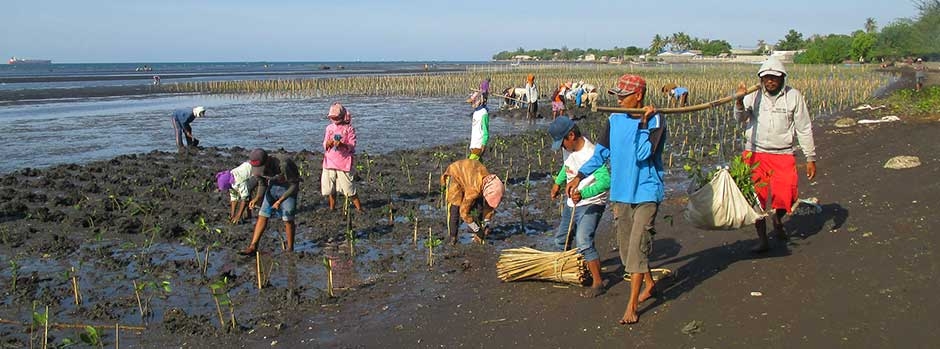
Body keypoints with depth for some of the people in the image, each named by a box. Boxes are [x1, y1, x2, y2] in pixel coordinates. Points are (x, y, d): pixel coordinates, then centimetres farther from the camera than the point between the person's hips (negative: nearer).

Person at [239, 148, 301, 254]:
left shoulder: (283, 165, -36)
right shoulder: (257, 168, -16)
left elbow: (294, 185, -26)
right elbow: (262, 185, 2)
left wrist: (280, 200, -32)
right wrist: (256, 199, -16)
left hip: (288, 187, -5)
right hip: (273, 185, 6)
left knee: (287, 219, -9)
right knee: (262, 216, -2)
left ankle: (290, 249, 4)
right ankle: (253, 247, 0)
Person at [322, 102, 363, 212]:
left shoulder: (349, 129, -1)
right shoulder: (329, 128, 11)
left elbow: (352, 146, -8)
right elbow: (325, 145, 9)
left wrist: (342, 144, -26)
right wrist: (329, 143, -15)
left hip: (344, 162, -4)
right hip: (330, 162, 5)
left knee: (348, 187, -7)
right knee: (330, 187, 9)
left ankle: (359, 208, -1)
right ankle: (332, 208, 23)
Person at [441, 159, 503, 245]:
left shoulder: (493, 184, -24)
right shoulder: (474, 189, -42)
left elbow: (490, 205, -5)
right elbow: (464, 212, -33)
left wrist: (486, 224, -10)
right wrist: (477, 230, -24)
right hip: (455, 173, -6)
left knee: (480, 204, -3)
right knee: (455, 207, -19)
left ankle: (477, 237, 8)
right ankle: (452, 238, -10)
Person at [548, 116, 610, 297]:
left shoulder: (591, 153, -28)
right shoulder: (568, 149, -1)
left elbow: (605, 181, -39)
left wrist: (583, 194, -48)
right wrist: (558, 183, 20)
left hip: (590, 205, -9)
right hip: (572, 203, 9)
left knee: (583, 243, -22)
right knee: (561, 239, 19)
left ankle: (597, 283, -12)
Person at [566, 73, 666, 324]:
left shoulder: (655, 120, -11)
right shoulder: (614, 120, 5)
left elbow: (643, 155, -20)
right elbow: (600, 153, 11)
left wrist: (644, 123, -22)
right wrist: (579, 176, 4)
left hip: (646, 192, -6)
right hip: (620, 192, 6)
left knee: (637, 246, -10)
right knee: (626, 245, 14)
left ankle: (632, 306, -5)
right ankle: (649, 283, 38)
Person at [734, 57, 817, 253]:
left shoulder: (793, 96, 2)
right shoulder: (754, 95, 1)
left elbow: (804, 129, 6)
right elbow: (740, 118, -11)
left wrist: (810, 158, 5)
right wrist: (739, 101, -32)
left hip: (783, 154, 0)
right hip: (755, 153, 0)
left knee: (786, 196, -11)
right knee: (756, 197, -1)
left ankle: (777, 219, 24)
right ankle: (762, 239, 13)